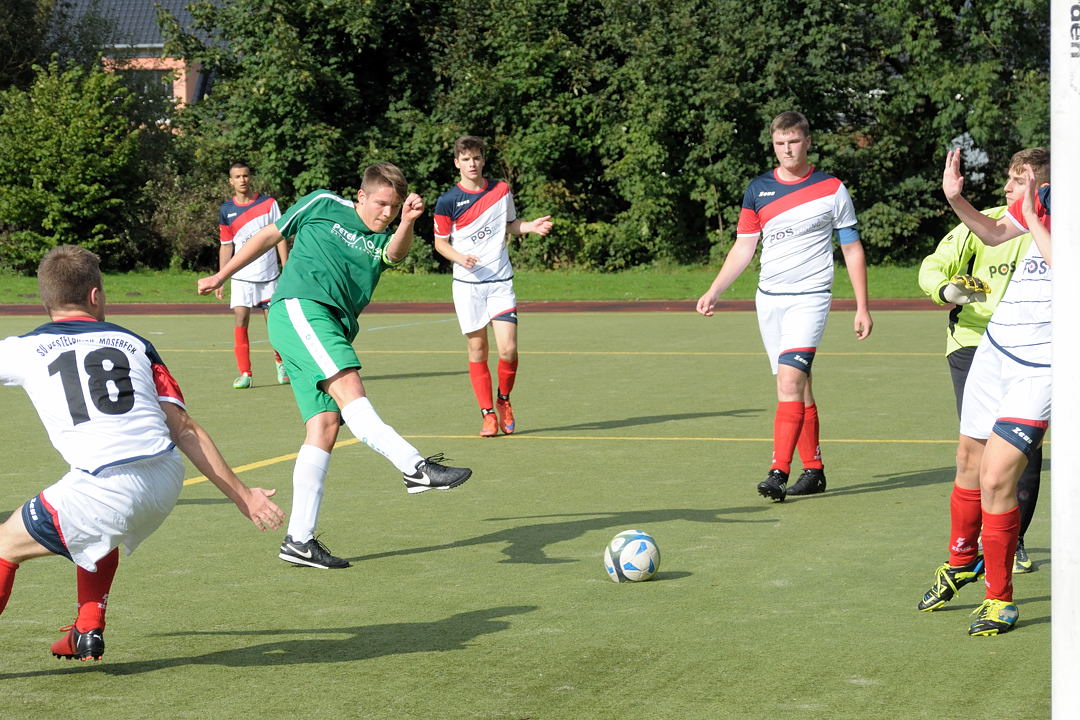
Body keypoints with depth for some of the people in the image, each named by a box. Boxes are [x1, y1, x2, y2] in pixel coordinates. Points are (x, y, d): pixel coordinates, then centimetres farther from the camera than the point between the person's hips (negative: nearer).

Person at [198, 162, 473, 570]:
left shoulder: (382, 241, 20)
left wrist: (407, 223, -25)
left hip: (333, 333, 6)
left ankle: (299, 540, -6)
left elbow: (396, 252, -4)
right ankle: (415, 466, -45)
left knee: (325, 423, -5)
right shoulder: (324, 206, 12)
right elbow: (270, 235, 19)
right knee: (347, 383, -26)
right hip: (299, 306, -6)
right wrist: (222, 275, 21)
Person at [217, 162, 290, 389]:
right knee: (240, 320, -10)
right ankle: (244, 373, -5)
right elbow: (226, 246, 9)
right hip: (241, 276, 1)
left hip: (268, 274, -1)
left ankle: (280, 361, 26)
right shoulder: (226, 210, 5)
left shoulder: (269, 204, 0)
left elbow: (280, 237, 2)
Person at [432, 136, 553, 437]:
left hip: (501, 282, 1)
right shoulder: (447, 201, -3)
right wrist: (460, 258, -15)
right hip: (467, 284, -1)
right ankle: (488, 414, 11)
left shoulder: (501, 190, 5)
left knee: (508, 349, -10)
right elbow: (440, 242, 4)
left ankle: (503, 400, 16)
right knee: (477, 351, 0)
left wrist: (531, 226, 0)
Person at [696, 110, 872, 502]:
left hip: (810, 297, -4)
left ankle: (779, 472, -24)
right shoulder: (758, 189, 8)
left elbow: (853, 250, 5)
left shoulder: (831, 189, 0)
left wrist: (862, 307, 3)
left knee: (790, 380, -19)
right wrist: (714, 291, 0)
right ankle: (814, 469, 16)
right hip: (768, 299, 4)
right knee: (798, 387, 8)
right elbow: (743, 248, 12)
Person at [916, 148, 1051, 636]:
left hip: (1039, 371, -7)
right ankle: (962, 560, 44)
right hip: (994, 351, 7)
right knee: (969, 462, 20)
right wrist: (956, 200, 5)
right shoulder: (1039, 203, -1)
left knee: (996, 479, -12)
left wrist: (1034, 219, -30)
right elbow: (994, 234, 19)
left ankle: (1000, 599, 7)